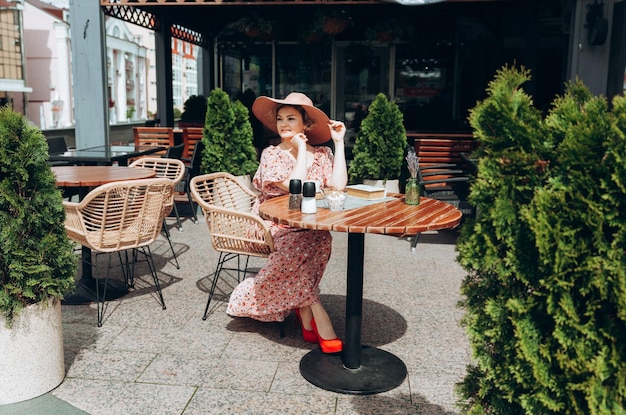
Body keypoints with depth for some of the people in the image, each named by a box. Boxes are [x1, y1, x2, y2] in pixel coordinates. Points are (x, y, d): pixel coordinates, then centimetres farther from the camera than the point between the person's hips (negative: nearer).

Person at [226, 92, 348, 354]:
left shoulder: (322, 154, 5)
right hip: (274, 227, -2)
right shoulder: (271, 155, -3)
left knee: (320, 239, -31)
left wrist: (339, 143, -10)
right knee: (302, 244, -32)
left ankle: (302, 307, -15)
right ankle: (319, 323, -22)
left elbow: (338, 185, -14)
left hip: (309, 227, 3)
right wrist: (301, 148, -11)